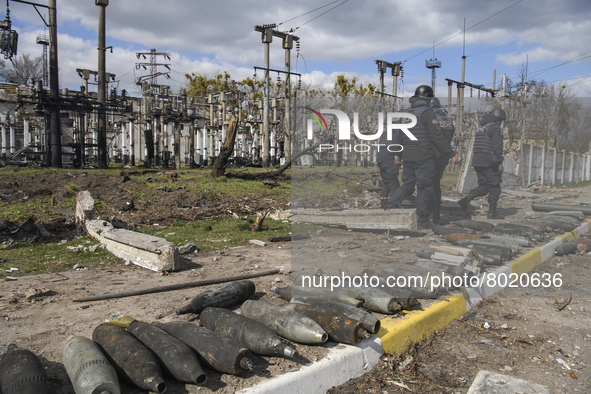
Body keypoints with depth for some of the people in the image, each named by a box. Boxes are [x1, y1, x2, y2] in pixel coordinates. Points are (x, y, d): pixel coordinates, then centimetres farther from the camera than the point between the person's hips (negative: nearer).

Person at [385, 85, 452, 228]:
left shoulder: (406, 113, 12)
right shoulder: (427, 113, -10)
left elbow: (399, 136, 16)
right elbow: (437, 136, -15)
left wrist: (397, 153, 24)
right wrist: (449, 151, -7)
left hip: (408, 157, 7)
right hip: (424, 157, -6)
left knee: (407, 185, 17)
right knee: (424, 188, 1)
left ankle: (390, 207, 5)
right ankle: (422, 220, 6)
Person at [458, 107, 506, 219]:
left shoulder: (480, 129, 20)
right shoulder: (496, 128, -7)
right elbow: (497, 147, -17)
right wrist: (500, 163, -15)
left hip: (476, 162, 8)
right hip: (489, 162, -8)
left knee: (484, 187, 12)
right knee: (495, 187, 3)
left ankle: (466, 200, -8)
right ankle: (492, 212, 5)